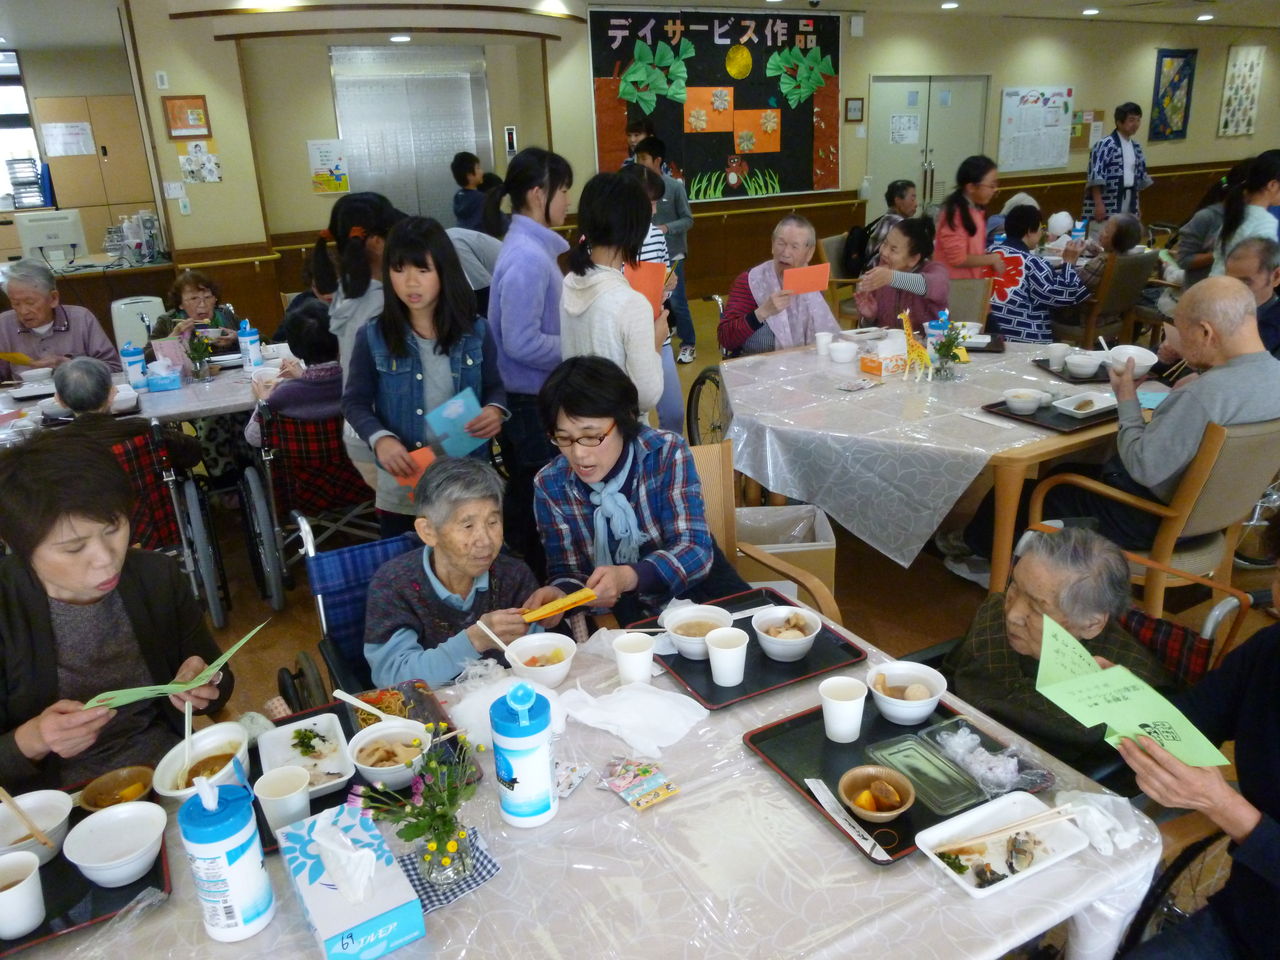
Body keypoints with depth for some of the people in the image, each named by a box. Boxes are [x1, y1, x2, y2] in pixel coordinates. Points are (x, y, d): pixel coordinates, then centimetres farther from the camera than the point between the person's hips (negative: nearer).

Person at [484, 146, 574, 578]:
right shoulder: (528, 256, -22)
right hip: (532, 403, -10)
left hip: (536, 398, 10)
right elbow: (522, 342, -25)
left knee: (529, 507, 21)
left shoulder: (531, 247, 8)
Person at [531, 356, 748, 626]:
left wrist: (628, 577, -38)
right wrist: (560, 593, -28)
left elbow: (695, 549, -20)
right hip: (619, 617, 3)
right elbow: (566, 570, -4)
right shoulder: (549, 485, -8)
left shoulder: (667, 453, -14)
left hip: (695, 596, -3)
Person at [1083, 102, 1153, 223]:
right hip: (1106, 206, -8)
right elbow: (1095, 177, -18)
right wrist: (1098, 204, -22)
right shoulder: (1105, 144, -13)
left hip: (1128, 206, 8)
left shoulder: (1136, 147, 13)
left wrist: (1137, 205, 22)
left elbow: (1139, 175, 22)